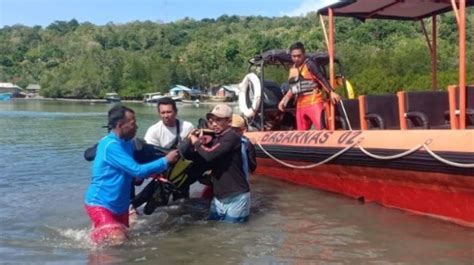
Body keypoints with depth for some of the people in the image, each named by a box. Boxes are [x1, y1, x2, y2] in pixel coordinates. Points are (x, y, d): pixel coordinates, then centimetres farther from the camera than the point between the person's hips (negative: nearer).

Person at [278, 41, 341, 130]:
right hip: (300, 105, 7)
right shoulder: (293, 69, 14)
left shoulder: (309, 64, -6)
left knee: (322, 128, -17)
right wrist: (284, 99, 23)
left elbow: (321, 78, -14)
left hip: (314, 103, -7)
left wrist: (331, 92, -24)